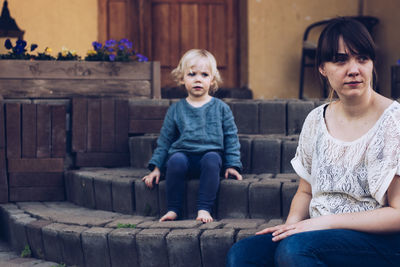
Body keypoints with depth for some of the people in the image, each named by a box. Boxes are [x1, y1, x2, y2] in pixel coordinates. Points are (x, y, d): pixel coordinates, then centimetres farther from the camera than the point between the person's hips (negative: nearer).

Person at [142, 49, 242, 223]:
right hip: (183, 154, 1)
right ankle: (173, 209, -21)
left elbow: (231, 137, 12)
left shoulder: (220, 108, 10)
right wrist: (156, 167, 10)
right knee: (176, 160, -33)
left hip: (211, 154, -1)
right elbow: (165, 140, 16)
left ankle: (204, 209, -33)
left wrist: (232, 165, 3)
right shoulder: (176, 109, 12)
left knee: (212, 159, -35)